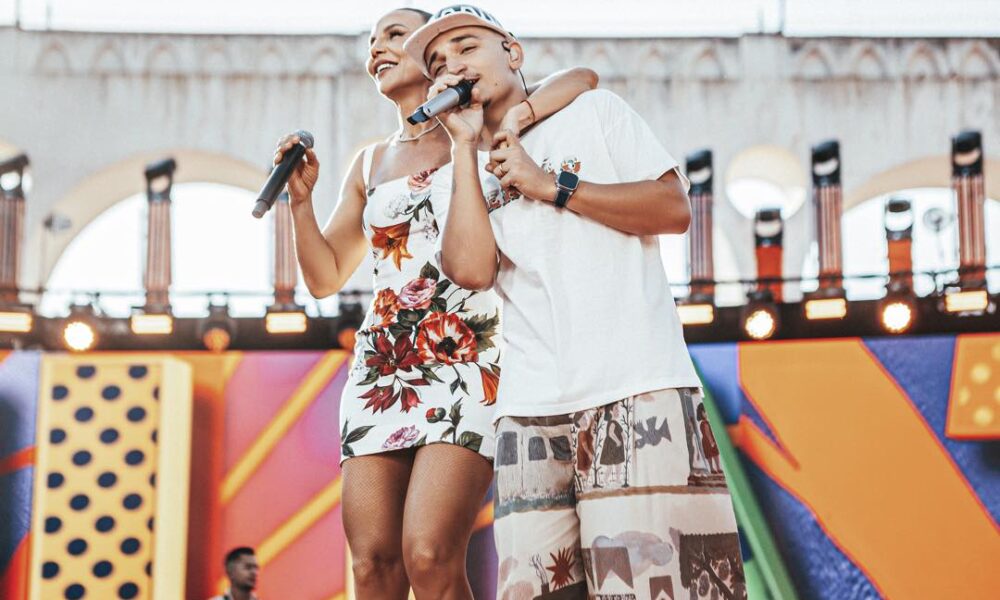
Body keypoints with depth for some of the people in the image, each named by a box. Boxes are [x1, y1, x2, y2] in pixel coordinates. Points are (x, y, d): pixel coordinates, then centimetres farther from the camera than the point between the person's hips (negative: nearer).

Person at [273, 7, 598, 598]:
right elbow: (325, 277, 21)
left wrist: (517, 117, -20)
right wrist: (301, 196, 8)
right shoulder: (370, 164, 20)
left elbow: (584, 78, -4)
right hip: (381, 368, 5)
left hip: (467, 363, -5)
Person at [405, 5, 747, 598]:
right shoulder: (458, 175, 18)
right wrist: (465, 145, 1)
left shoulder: (594, 111, 13)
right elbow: (472, 270, -2)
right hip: (530, 410, 3)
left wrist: (549, 184, -2)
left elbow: (675, 208, 0)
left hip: (638, 391, -3)